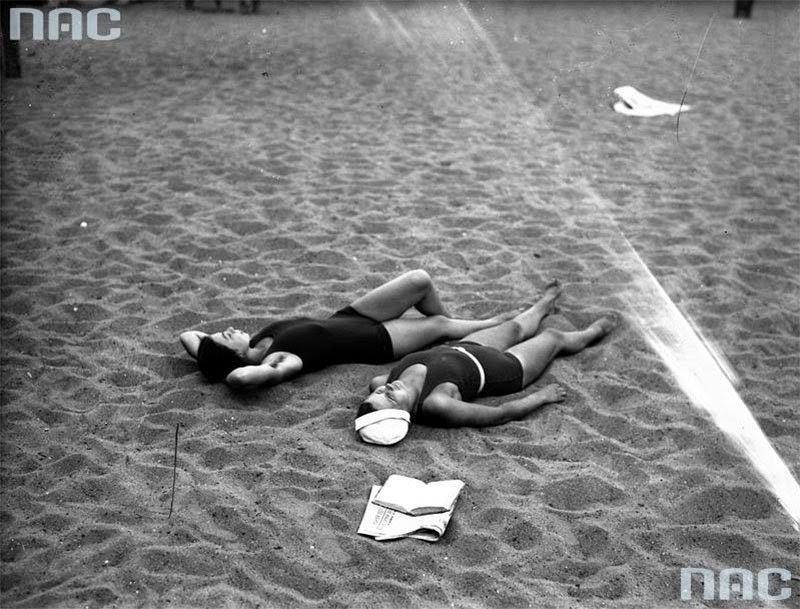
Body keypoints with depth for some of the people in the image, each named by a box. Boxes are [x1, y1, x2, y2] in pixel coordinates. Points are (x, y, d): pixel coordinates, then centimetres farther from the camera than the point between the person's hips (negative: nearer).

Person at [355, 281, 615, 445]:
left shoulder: (389, 381, -32)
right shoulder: (436, 405, -46)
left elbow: (373, 380, -2)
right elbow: (502, 413, -32)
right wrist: (542, 396, -19)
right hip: (501, 370, -5)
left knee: (514, 327, 35)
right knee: (554, 337, 22)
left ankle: (544, 304, 72)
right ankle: (592, 332, 59)